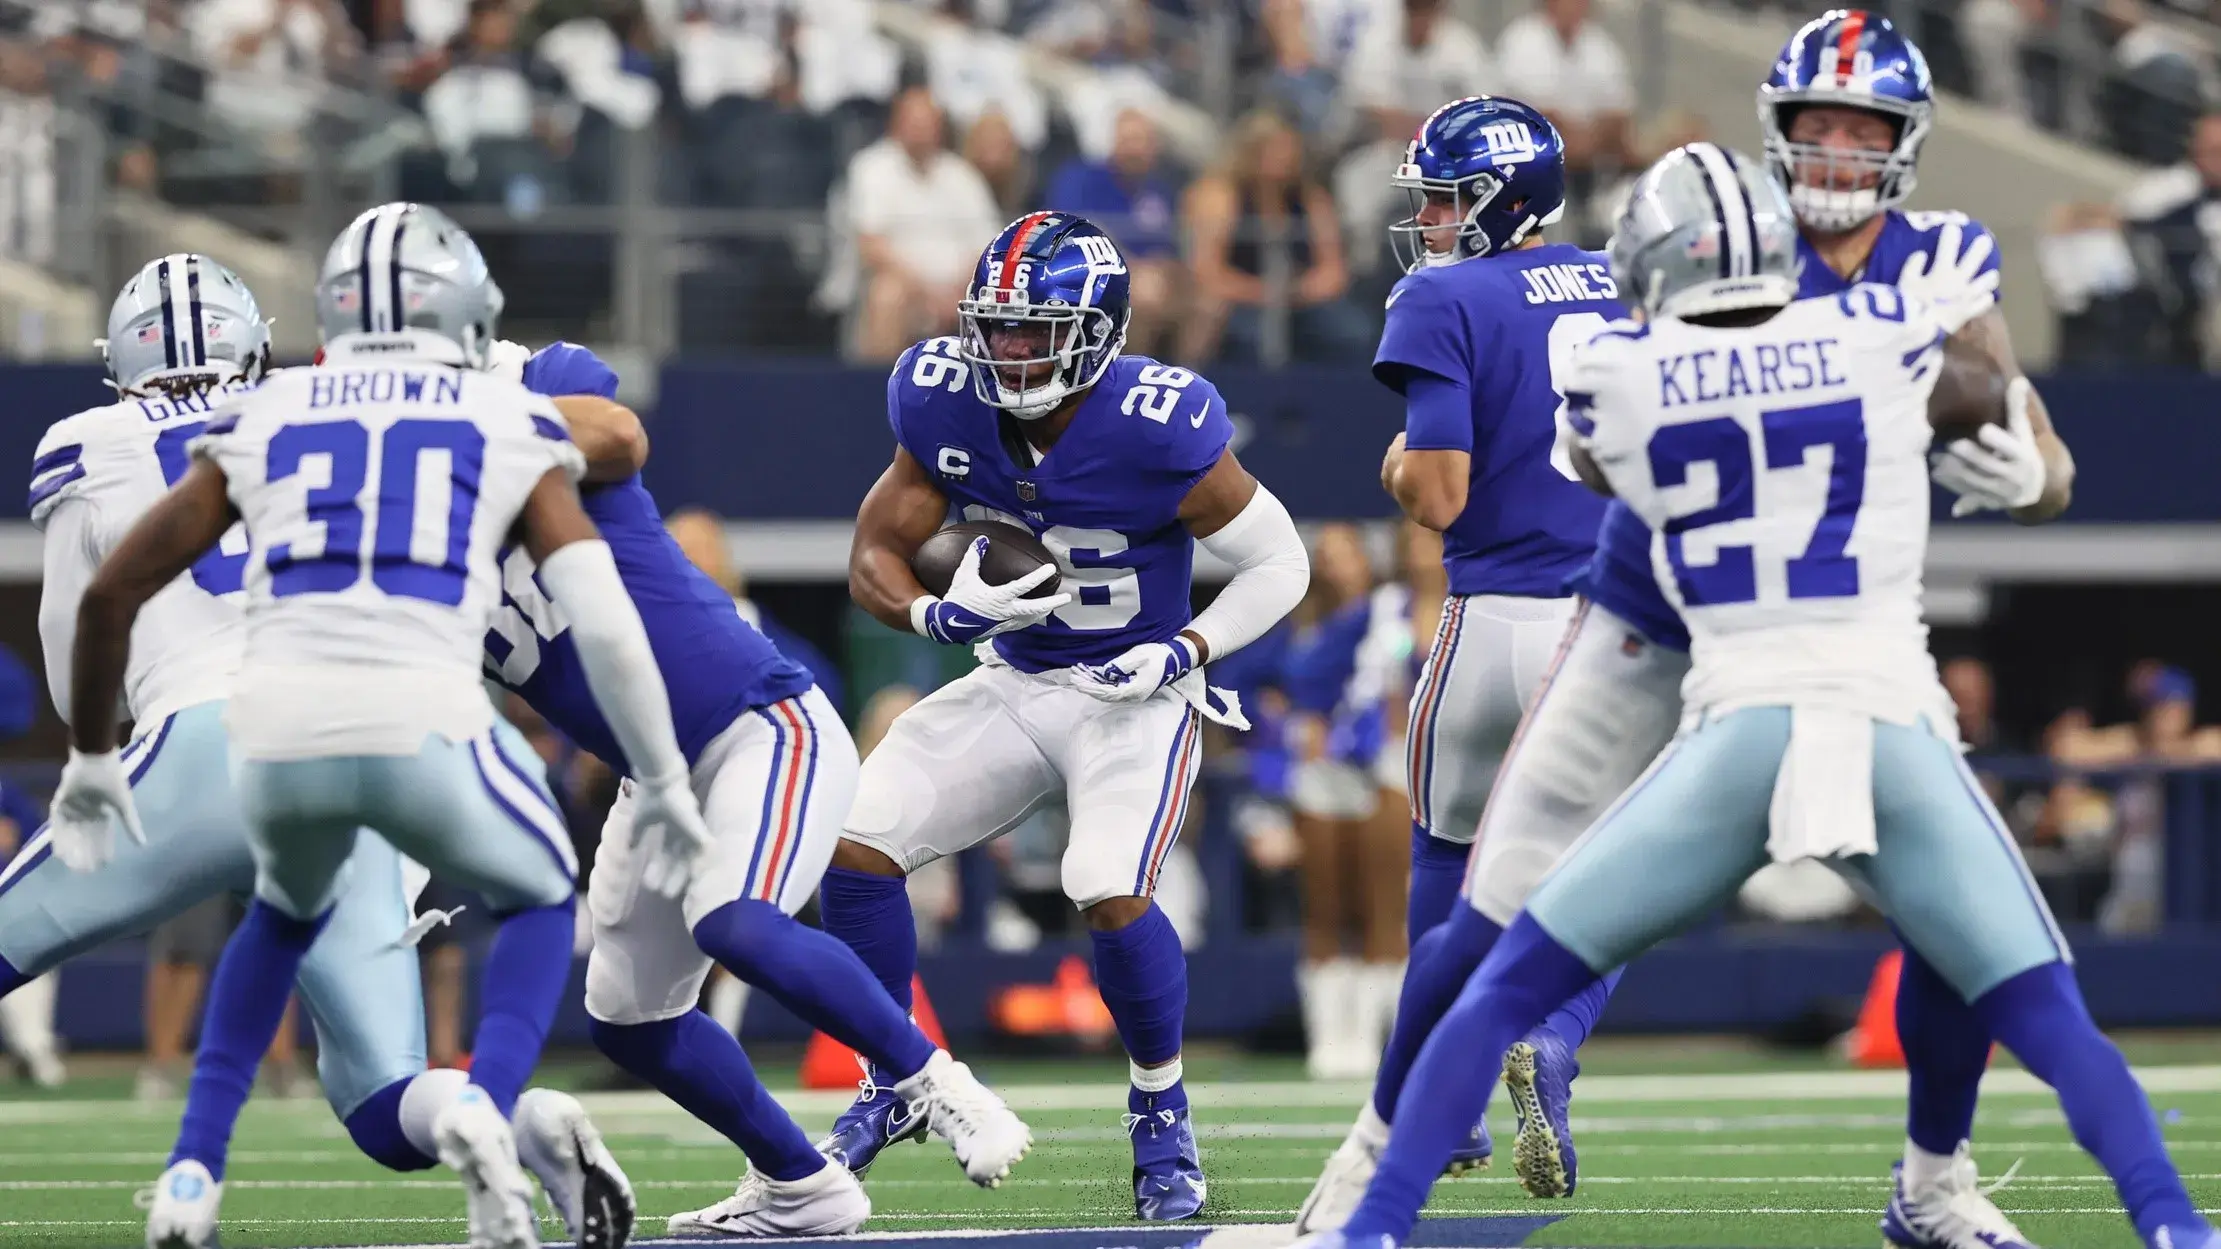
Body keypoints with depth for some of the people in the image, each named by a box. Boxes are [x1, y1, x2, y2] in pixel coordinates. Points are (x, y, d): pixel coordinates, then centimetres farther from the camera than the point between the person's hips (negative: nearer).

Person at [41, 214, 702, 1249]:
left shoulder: (262, 421, 21)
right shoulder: (512, 427, 16)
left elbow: (109, 594, 20)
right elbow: (607, 624, 8)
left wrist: (91, 758, 32)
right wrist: (666, 783, 20)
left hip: (277, 736, 2)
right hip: (422, 726, -2)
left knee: (289, 910, 35)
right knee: (540, 901, 27)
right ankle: (485, 1101, -2)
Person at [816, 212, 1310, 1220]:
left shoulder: (1155, 429, -24)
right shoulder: (947, 408, -10)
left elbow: (1277, 563, -11)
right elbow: (873, 556, -2)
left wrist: (1183, 653, -23)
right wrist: (936, 614, -24)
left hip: (1133, 694, -5)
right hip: (1012, 684, 5)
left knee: (1110, 893, -26)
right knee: (856, 847, -8)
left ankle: (1163, 1115, -1)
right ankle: (893, 1083, 13)